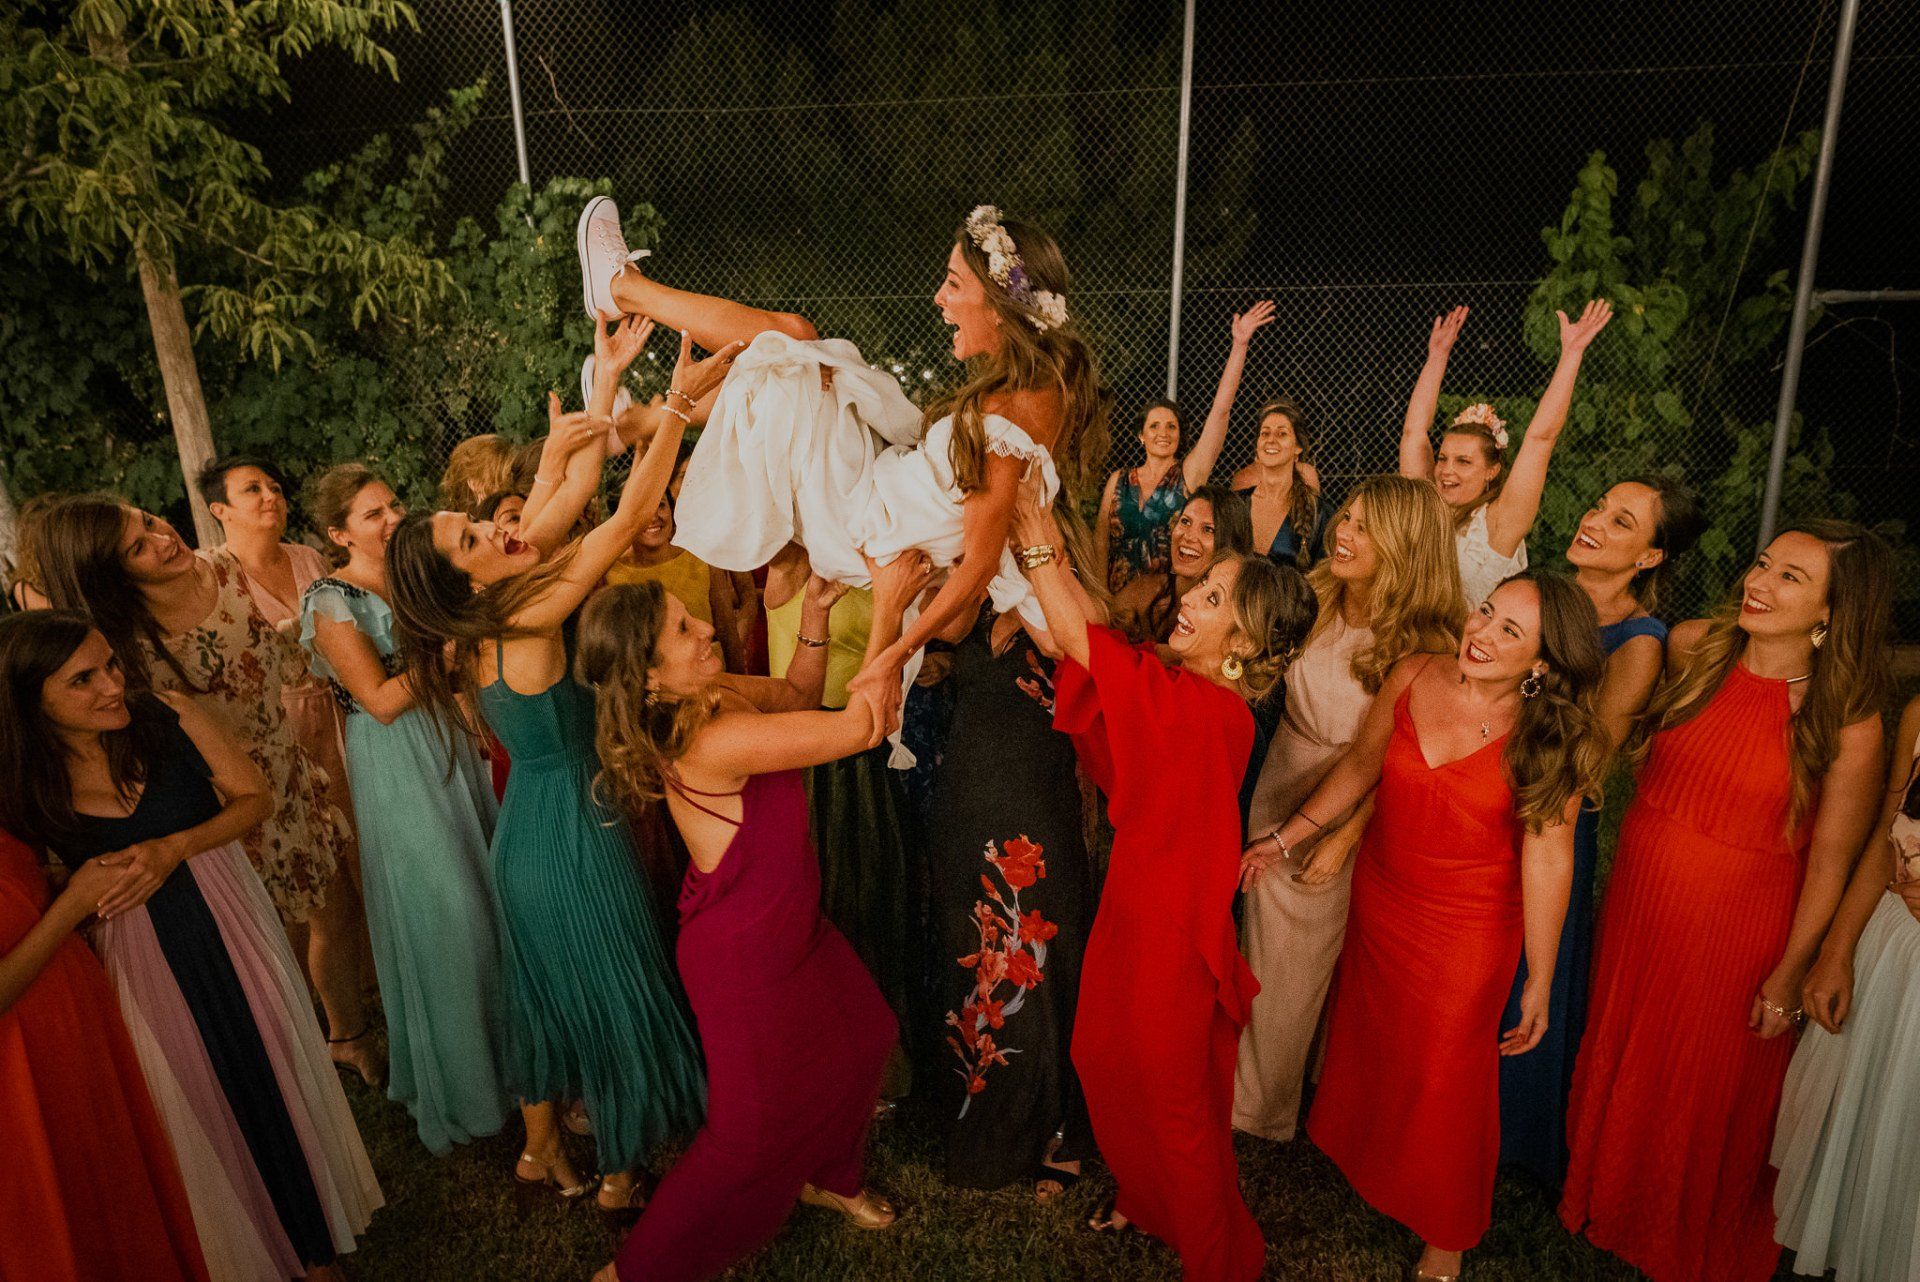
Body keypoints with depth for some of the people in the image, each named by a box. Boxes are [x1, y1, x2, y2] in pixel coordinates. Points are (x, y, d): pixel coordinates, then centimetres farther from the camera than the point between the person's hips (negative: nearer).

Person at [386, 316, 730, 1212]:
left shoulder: (476, 624, -3)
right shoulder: (526, 619, -25)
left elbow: (574, 500, -2)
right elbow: (629, 515, -27)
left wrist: (607, 379, -2)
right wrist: (676, 404, -21)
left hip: (525, 828, 8)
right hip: (571, 830, -8)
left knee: (548, 989, 23)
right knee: (611, 989, 11)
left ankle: (540, 1149, 44)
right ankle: (621, 1174, 30)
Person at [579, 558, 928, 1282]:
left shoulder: (714, 695, -8)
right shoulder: (711, 739, -35)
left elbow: (797, 694, 8)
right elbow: (862, 727, -33)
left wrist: (816, 613, -7)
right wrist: (887, 607, -27)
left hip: (789, 925, 9)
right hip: (743, 955, -9)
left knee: (859, 1039, 23)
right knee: (754, 1127, 11)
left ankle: (825, 1176, 50)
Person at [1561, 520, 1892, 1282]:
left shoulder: (1846, 718, -17)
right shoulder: (1690, 650, -10)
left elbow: (1830, 859, -11)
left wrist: (1790, 974, -8)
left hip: (1738, 933, -3)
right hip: (1639, 902, 3)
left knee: (1709, 1094, 19)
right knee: (1618, 1063, 22)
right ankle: (1606, 1204, 51)